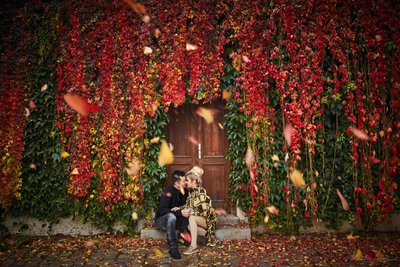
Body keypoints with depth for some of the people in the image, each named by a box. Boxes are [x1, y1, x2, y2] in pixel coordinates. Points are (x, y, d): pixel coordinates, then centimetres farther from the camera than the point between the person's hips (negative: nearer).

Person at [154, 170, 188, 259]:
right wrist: (180, 212, -35)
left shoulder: (183, 191, 1)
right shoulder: (169, 191, -19)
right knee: (171, 216, -39)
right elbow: (162, 210, -27)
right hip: (162, 221, -5)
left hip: (176, 221, 6)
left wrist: (183, 194, -22)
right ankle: (173, 248, -36)